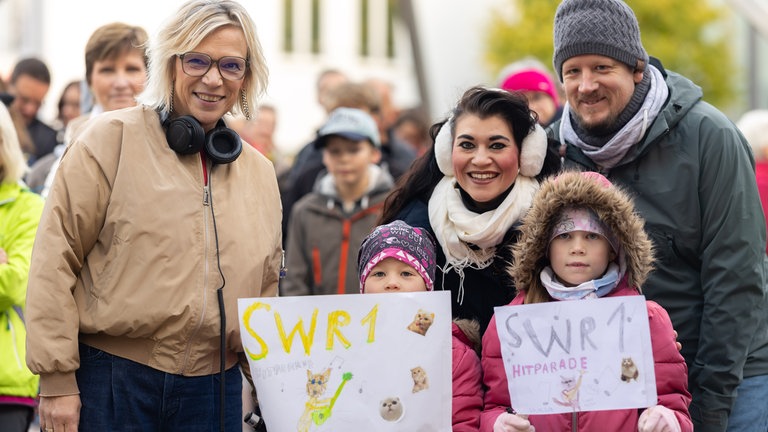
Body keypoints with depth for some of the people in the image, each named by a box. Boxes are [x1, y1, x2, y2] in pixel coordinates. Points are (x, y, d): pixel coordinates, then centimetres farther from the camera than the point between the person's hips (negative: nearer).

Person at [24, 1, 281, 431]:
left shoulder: (260, 172, 13)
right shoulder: (111, 139, -2)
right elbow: (56, 260, -7)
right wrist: (57, 381, -12)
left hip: (215, 390, 4)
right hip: (111, 380, -4)